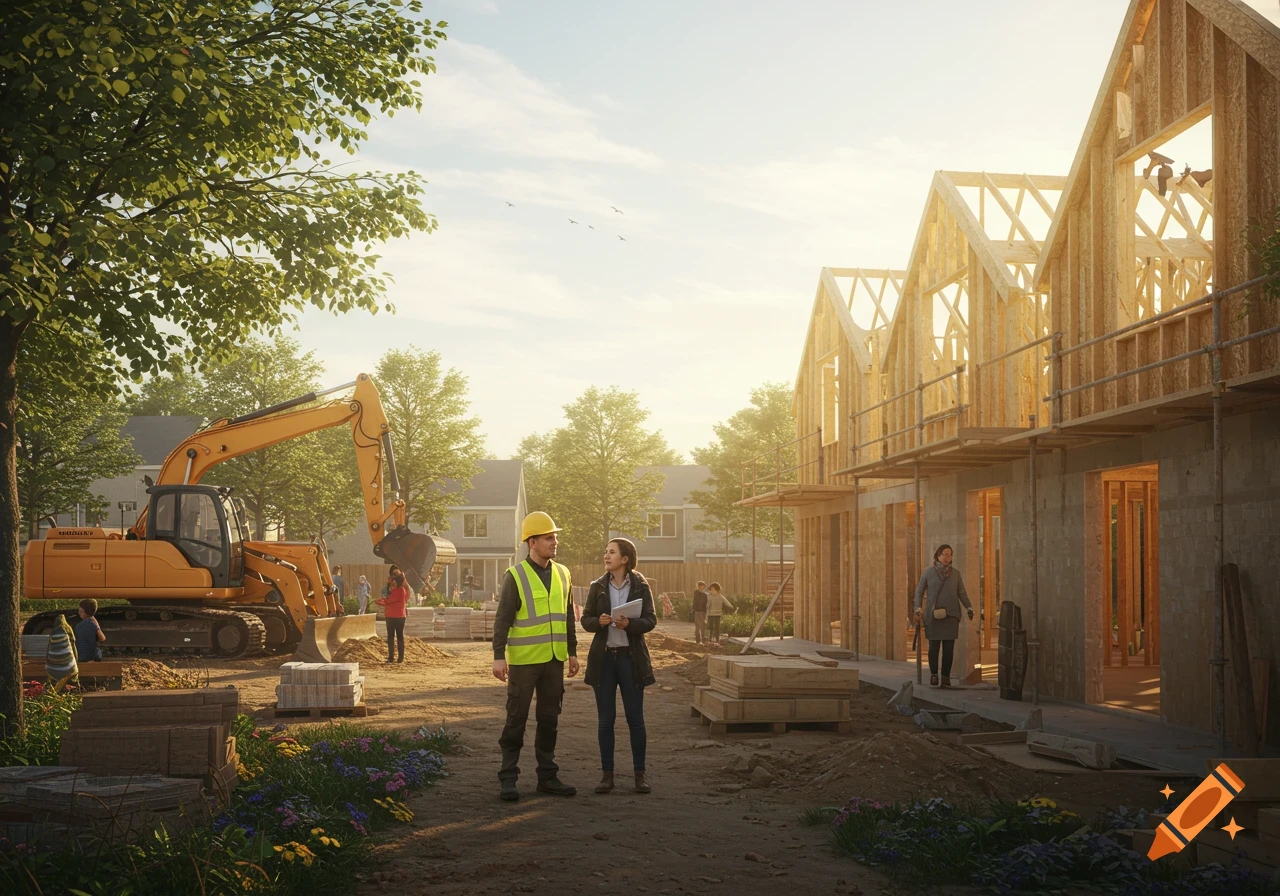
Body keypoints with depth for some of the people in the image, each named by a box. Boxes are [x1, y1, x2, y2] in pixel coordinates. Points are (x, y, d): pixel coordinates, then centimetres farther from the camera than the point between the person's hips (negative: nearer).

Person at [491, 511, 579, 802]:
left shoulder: (562, 574, 9)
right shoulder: (515, 576, -8)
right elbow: (502, 619, -10)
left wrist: (572, 652, 14)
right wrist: (499, 656, -16)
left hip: (554, 660, 5)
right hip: (524, 660, -5)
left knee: (549, 719, 11)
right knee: (516, 720, 1)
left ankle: (547, 776, 19)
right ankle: (508, 779, 8)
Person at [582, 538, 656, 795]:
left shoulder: (641, 586, -1)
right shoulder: (597, 586, 4)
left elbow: (651, 620, -5)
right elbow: (585, 619, 4)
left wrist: (629, 624, -23)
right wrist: (599, 621, -17)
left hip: (631, 657, -2)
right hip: (603, 657, 2)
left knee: (635, 717, 2)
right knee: (605, 718, 5)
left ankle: (640, 774, 9)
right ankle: (607, 774, 11)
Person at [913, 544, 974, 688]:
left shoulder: (955, 573, 9)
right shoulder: (929, 572, 5)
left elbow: (962, 593, 14)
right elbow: (919, 591, 8)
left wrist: (969, 607, 2)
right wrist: (917, 609, -1)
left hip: (951, 615, 1)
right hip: (933, 615, -1)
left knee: (949, 648, -2)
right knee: (934, 646, -3)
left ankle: (946, 676, 6)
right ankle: (933, 674, 11)